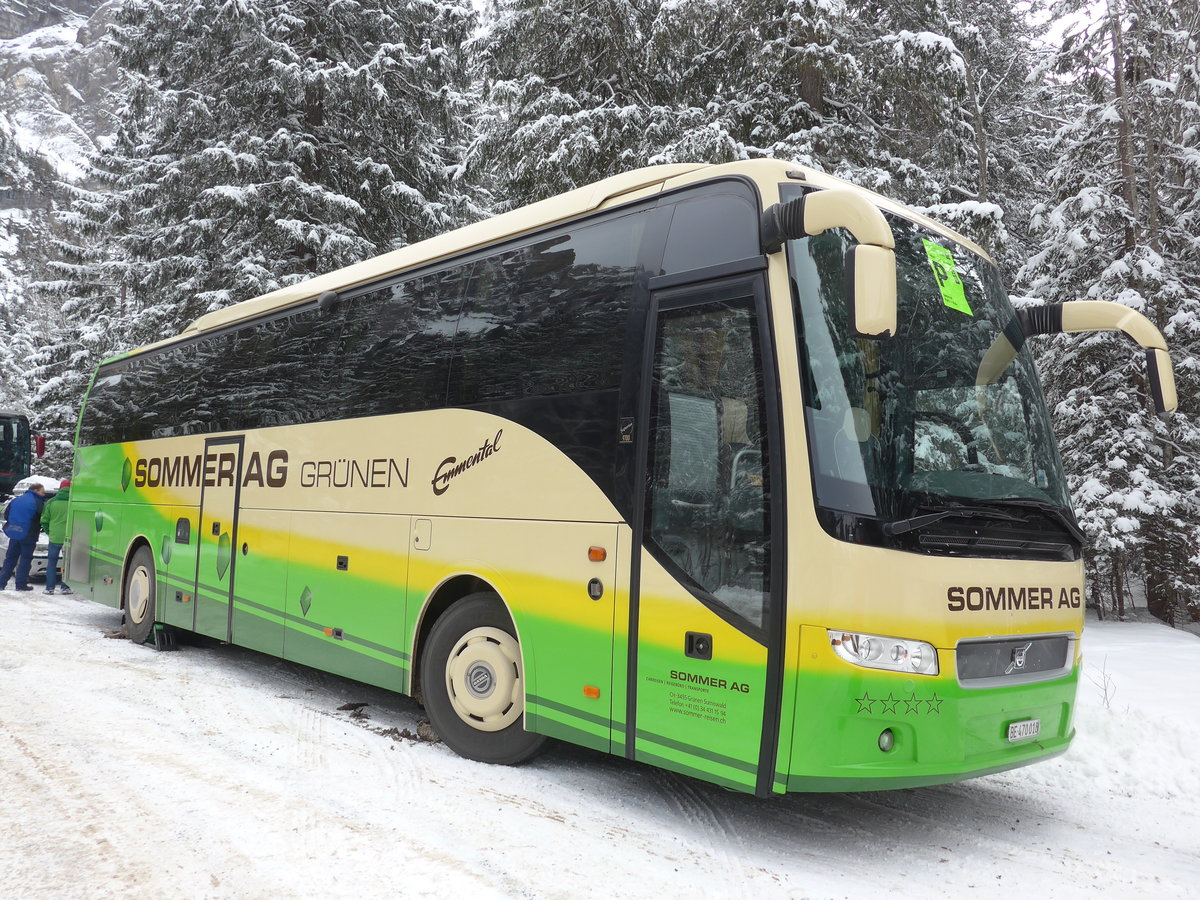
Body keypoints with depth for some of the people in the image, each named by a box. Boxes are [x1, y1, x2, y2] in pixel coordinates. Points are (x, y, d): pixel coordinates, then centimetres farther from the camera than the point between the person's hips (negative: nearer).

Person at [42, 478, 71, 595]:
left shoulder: (51, 502, 1)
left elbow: (44, 520, 6)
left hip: (54, 537, 1)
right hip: (69, 538, -1)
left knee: (51, 562, 12)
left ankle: (50, 587, 10)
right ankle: (65, 587, 10)